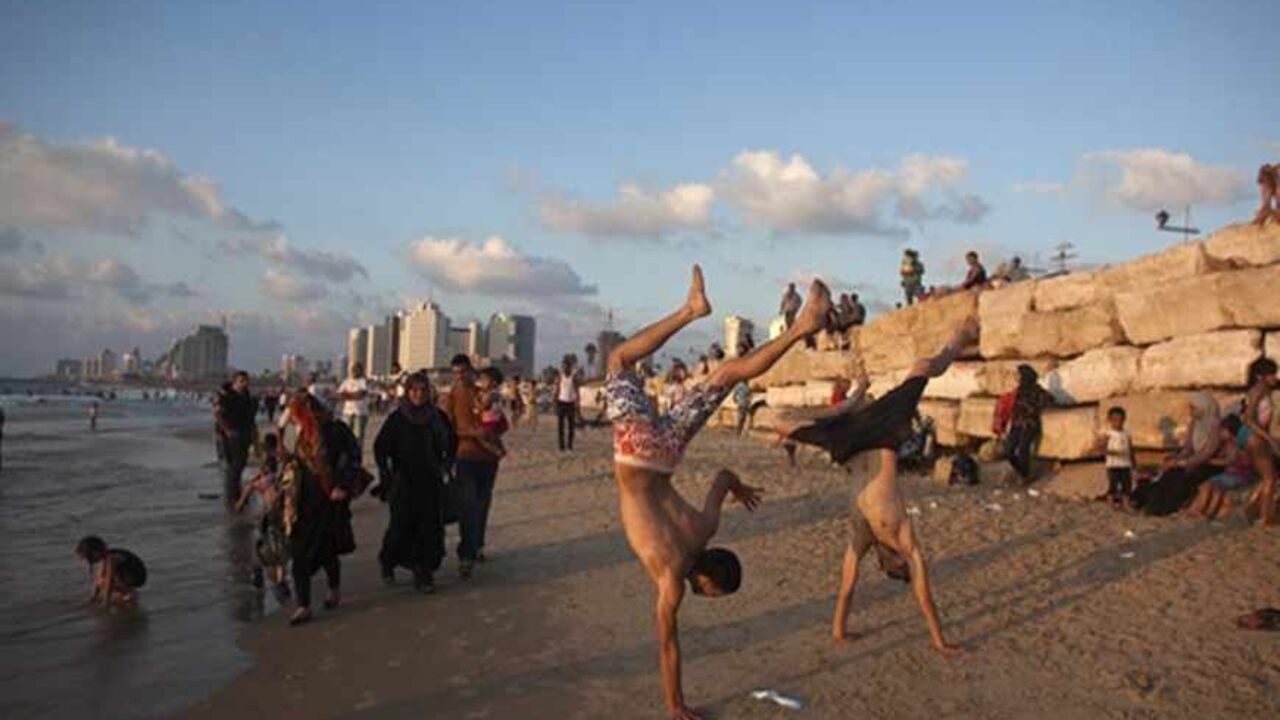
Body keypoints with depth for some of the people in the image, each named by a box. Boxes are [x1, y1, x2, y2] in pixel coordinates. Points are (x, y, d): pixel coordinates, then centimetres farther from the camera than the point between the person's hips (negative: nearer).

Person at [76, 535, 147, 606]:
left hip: (136, 578, -9)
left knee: (102, 582, -21)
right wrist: (95, 595, 12)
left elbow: (109, 581, -25)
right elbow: (100, 575, 10)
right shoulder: (105, 556, 0)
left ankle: (131, 594, -6)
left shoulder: (110, 559, -26)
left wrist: (106, 601, -19)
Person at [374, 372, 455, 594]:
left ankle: (424, 574, 10)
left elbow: (451, 441, 18)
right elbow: (380, 447, -5)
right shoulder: (397, 418, -6)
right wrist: (386, 475, -10)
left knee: (430, 527, 1)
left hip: (431, 484, 3)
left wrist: (446, 464, 9)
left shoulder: (437, 417, 3)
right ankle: (387, 563, 27)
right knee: (401, 526, -1)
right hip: (404, 483, -3)